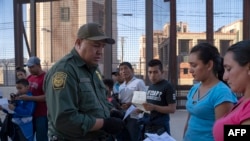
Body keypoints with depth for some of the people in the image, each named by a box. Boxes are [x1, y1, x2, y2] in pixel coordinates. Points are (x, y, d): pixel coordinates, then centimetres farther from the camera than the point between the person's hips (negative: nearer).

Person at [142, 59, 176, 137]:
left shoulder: (168, 86, -12)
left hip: (161, 126, -7)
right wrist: (143, 107, 2)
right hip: (148, 125, 7)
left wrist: (154, 107, -26)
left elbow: (172, 109, -16)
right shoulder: (150, 87, 12)